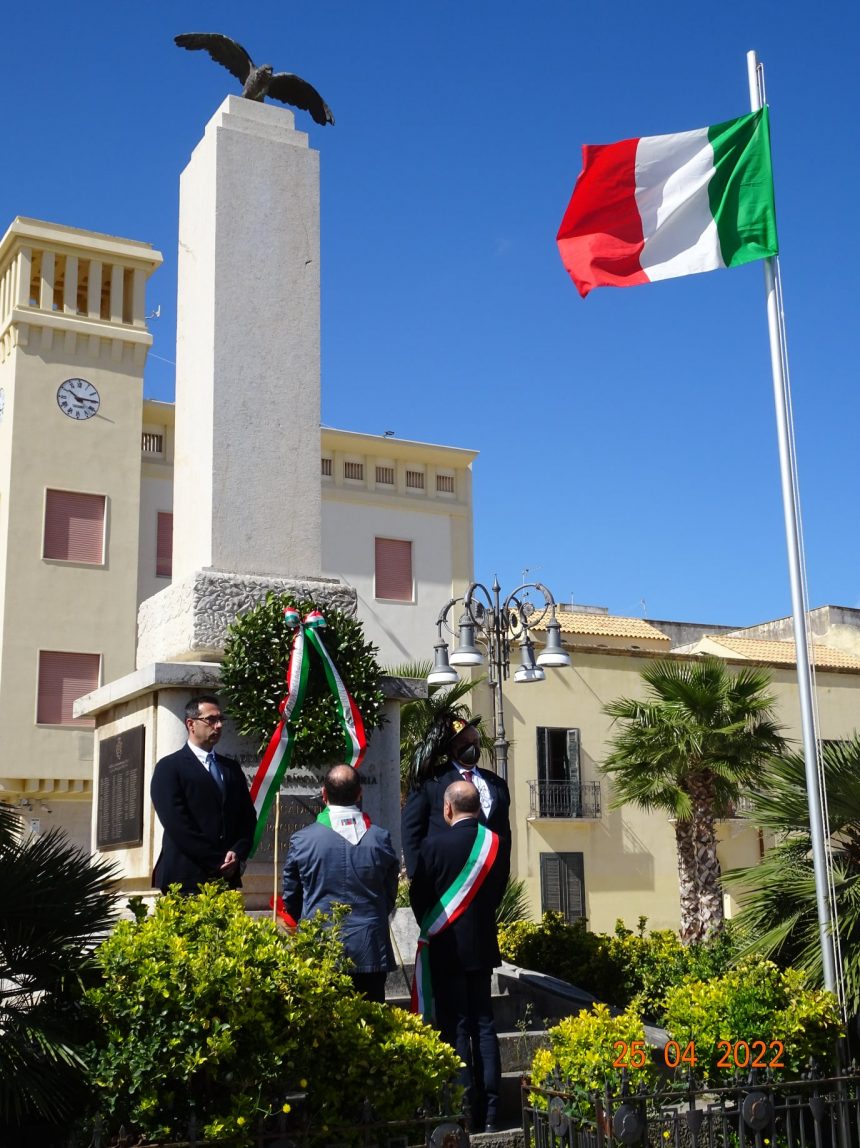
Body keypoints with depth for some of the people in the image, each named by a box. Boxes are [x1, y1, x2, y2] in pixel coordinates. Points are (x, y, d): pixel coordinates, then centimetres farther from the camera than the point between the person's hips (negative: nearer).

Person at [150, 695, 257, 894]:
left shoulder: (232, 768, 19)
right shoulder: (169, 767, 1)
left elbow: (248, 817, 16)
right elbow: (176, 824, -9)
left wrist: (238, 854, -3)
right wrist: (218, 862, -11)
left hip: (227, 878, 5)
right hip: (185, 878, -5)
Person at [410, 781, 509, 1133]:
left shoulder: (434, 845, -15)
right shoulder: (497, 844, -3)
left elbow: (418, 896, -6)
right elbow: (498, 892, 6)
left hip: (446, 947, -4)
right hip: (482, 945, 4)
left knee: (455, 1028, 1)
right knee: (484, 1026, 10)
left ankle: (466, 1113, 2)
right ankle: (489, 1113, 12)